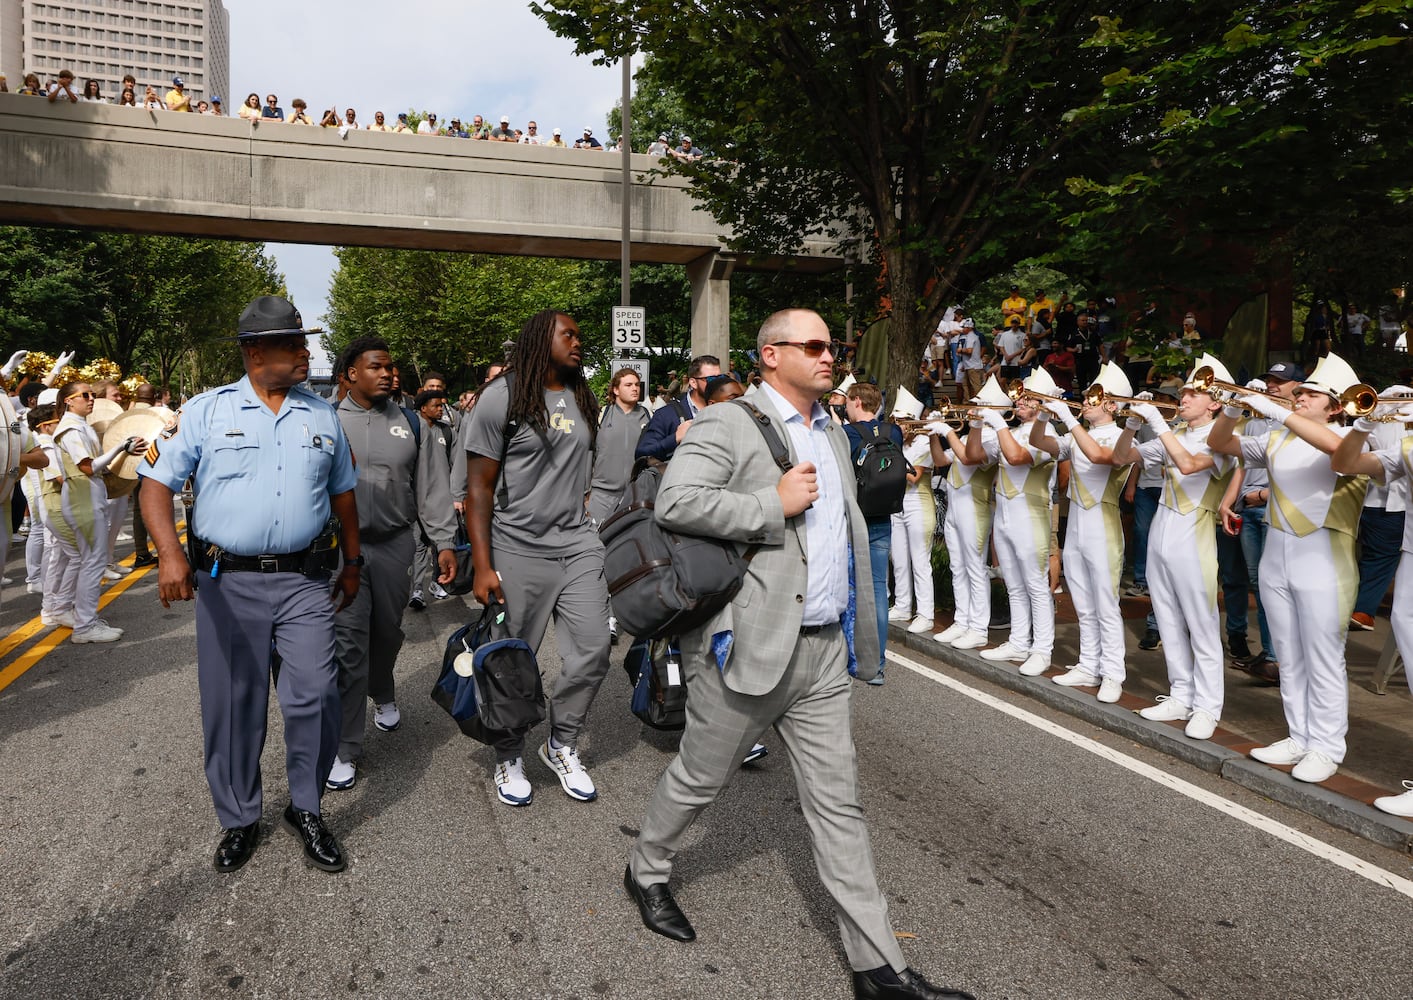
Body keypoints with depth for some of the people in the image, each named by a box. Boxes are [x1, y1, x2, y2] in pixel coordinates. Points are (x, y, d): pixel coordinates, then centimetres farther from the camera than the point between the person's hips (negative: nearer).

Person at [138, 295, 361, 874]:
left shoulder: (322, 416, 9)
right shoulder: (206, 411, 0)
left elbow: (343, 494, 17)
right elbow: (156, 483, -3)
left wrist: (352, 563, 18)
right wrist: (169, 554, -18)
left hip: (304, 581, 2)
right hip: (227, 583, -1)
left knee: (315, 696, -4)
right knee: (230, 706, 8)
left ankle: (306, 810, 17)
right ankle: (239, 819, 27)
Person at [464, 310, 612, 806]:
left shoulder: (583, 399, 12)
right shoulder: (503, 397, -6)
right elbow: (479, 487, -8)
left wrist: (588, 530, 13)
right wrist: (482, 566, -14)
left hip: (579, 546, 5)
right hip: (519, 552, -5)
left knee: (592, 653, 4)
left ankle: (561, 745, 25)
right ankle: (509, 756, 26)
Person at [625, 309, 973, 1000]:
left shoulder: (833, 435, 15)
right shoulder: (727, 424, -10)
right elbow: (674, 502, -23)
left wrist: (858, 628, 19)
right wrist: (774, 504, -21)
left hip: (823, 653, 7)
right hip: (748, 645, -6)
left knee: (839, 805, 10)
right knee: (699, 780, 13)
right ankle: (646, 870, 42)